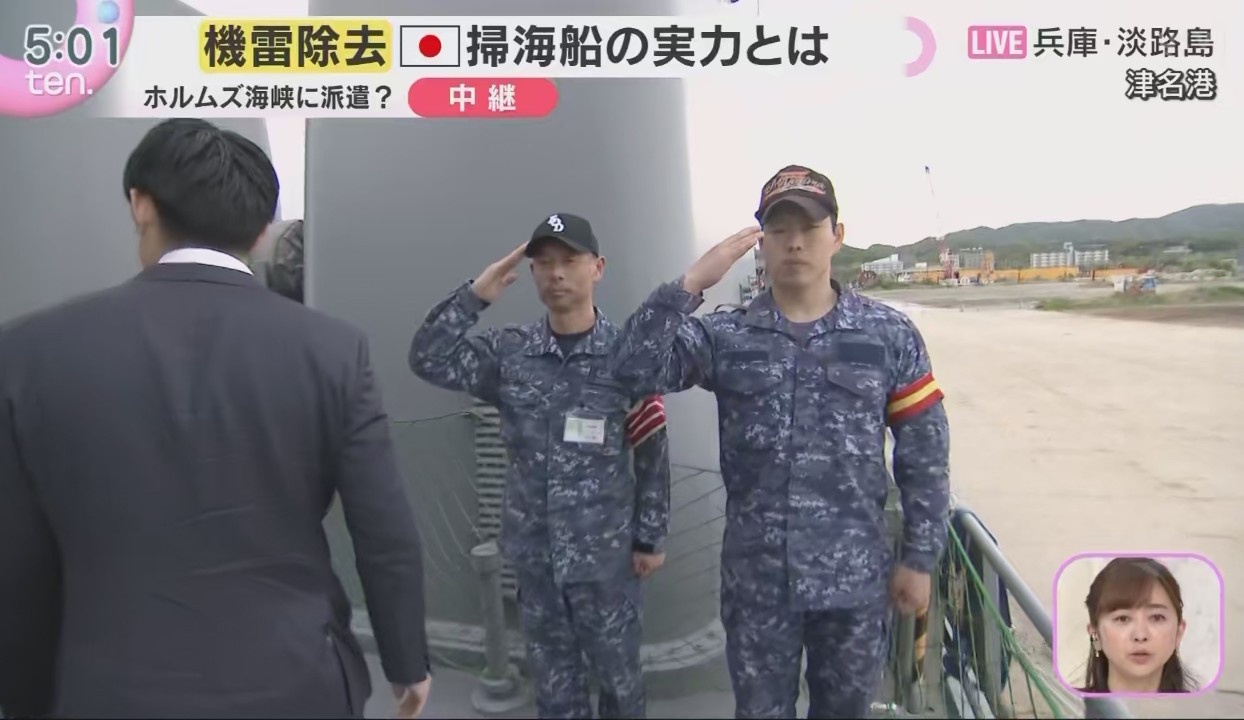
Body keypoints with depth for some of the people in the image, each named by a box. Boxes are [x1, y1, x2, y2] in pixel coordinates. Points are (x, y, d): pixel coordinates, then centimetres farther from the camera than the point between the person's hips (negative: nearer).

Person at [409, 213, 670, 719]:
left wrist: (651, 538, -3)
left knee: (618, 671, 14)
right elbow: (427, 361, -10)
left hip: (605, 551, -2)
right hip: (533, 550, 3)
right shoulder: (509, 351, -1)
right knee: (551, 676, 18)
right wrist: (476, 294, -15)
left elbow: (653, 455, -5)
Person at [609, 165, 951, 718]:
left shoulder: (890, 335, -4)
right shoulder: (724, 337, -4)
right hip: (756, 581, 0)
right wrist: (690, 284, -24)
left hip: (855, 580, 0)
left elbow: (924, 455, 0)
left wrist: (919, 559, 1)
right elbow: (634, 369, -17)